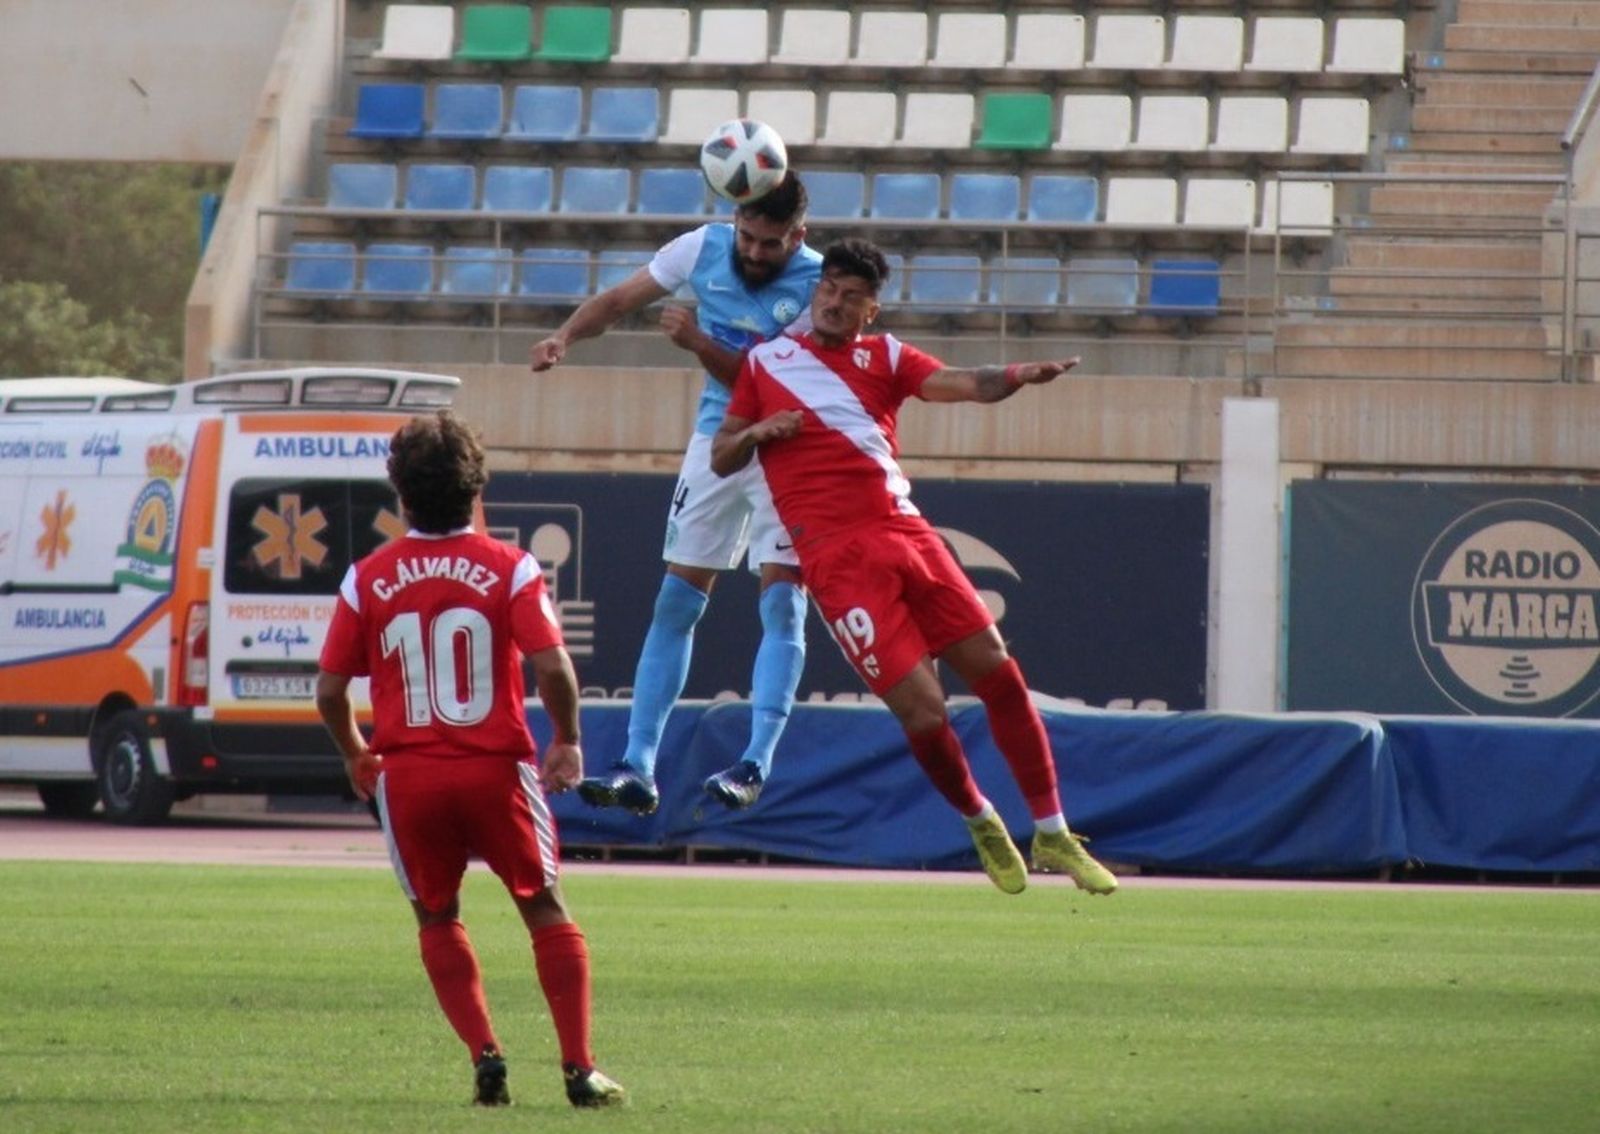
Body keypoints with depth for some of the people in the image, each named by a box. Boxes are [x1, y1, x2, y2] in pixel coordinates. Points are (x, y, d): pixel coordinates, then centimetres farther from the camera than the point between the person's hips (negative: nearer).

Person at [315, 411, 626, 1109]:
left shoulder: (368, 579, 0)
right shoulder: (510, 569, -5)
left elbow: (330, 691, 1)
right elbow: (552, 668, -14)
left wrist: (356, 755, 20)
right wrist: (566, 742, 3)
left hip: (407, 776, 1)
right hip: (495, 770, -1)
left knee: (437, 920, 18)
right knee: (545, 911, 13)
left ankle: (485, 1055, 2)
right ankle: (580, 1069, 6)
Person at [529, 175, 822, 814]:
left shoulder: (817, 285, -21)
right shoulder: (705, 249, -8)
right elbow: (620, 300, 2)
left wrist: (701, 345, -35)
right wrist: (566, 336, -15)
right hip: (717, 441, 4)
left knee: (782, 601, -15)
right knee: (676, 600, 1)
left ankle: (756, 764, -16)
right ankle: (637, 767, 1)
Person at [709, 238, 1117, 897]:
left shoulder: (883, 356, 14)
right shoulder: (766, 360, 14)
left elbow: (959, 383, -4)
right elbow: (720, 459, 18)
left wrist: (1012, 378, -24)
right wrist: (756, 431, -4)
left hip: (904, 534, 3)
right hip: (836, 557, -3)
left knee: (998, 674, -2)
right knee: (922, 709, -12)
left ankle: (1052, 836, 9)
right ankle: (981, 826, 14)